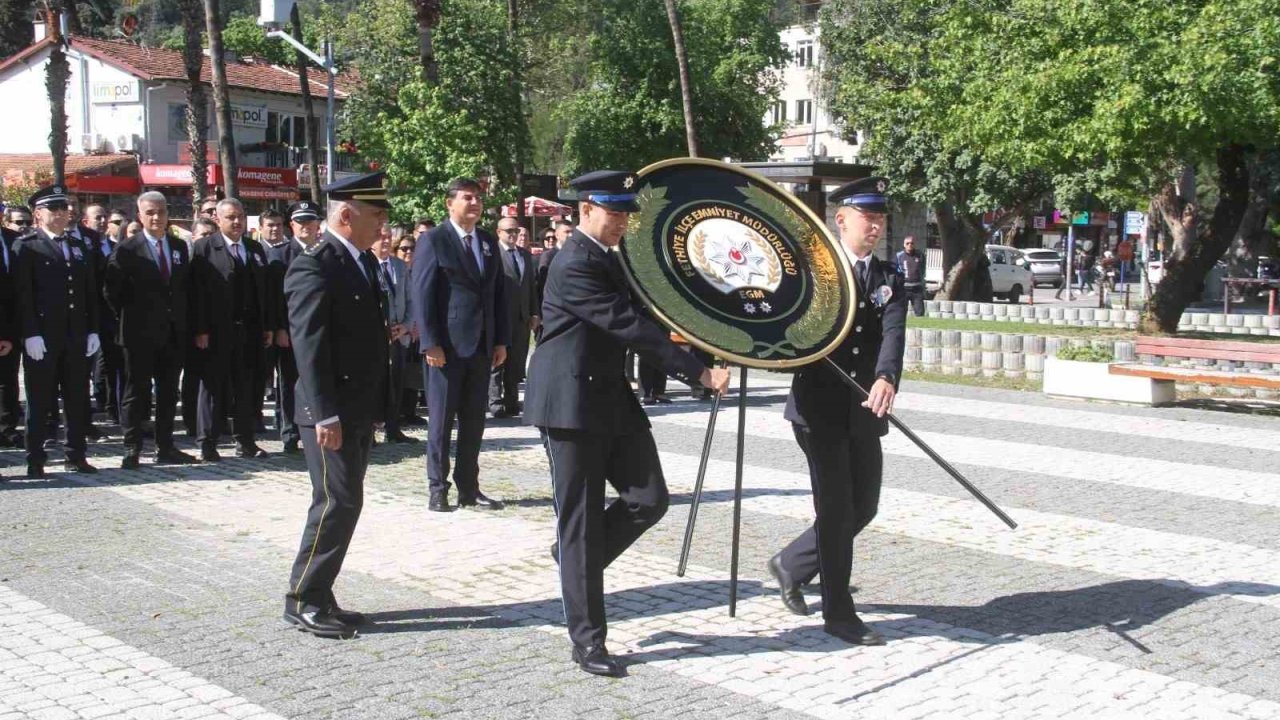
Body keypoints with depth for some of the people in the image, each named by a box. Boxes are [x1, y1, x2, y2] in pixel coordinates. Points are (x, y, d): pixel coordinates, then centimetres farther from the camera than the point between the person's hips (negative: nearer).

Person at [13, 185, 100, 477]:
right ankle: (35, 460, 7)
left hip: (76, 337, 5)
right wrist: (31, 333, -16)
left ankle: (76, 456, 17)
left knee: (77, 399, 9)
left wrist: (92, 331, 7)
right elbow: (23, 295, -9)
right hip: (42, 337, -5)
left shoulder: (80, 249, 15)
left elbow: (90, 294, 15)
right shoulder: (28, 248, -3)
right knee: (39, 400, 1)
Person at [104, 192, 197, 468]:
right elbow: (112, 291, -4)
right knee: (137, 392, 1)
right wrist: (129, 319, -1)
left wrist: (182, 321, 8)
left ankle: (165, 448, 18)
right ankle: (132, 450, 7)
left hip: (174, 333, 5)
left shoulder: (180, 247, 9)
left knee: (168, 393, 10)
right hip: (140, 334, -5)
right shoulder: (127, 250, -5)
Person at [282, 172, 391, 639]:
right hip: (332, 413, -9)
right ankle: (303, 601, 5)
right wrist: (325, 416, -22)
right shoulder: (313, 267, -15)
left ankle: (318, 597, 20)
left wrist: (375, 407, 14)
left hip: (361, 410, 9)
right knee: (338, 503, -7)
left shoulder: (363, 261, 13)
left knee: (344, 504, 12)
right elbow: (309, 347, -19)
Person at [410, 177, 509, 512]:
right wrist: (430, 343, -16)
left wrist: (502, 340, 7)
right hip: (447, 346, -6)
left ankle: (469, 488, 17)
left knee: (474, 421, 9)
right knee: (441, 419, 2)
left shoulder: (489, 243, 13)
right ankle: (438, 489, 10)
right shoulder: (433, 240, -5)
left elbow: (499, 293, 14)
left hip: (481, 346, 6)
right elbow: (421, 294, -10)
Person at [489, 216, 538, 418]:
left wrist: (535, 313, 10)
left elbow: (532, 285, 17)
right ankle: (495, 402, 0)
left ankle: (511, 401, 16)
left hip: (522, 318, 6)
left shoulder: (526, 255, 16)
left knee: (517, 362, 9)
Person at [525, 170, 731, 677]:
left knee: (649, 500, 3)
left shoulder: (609, 257, 13)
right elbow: (630, 327, -22)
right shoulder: (574, 265, -17)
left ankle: (574, 558, 26)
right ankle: (587, 640, 6)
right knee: (580, 519, -2)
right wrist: (699, 371, -21)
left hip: (612, 397, 9)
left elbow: (632, 321, 21)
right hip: (572, 403, -9)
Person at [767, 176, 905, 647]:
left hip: (864, 413, 5)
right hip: (819, 408, -5)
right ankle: (839, 613, 11)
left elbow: (893, 334, -10)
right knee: (836, 509, -2)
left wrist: (886, 379, -29)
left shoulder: (889, 279, 8)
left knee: (863, 507, 12)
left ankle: (791, 564, 33)